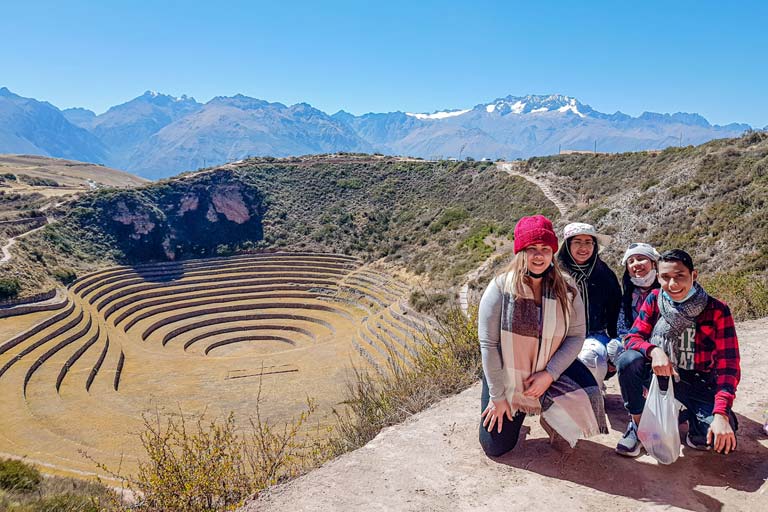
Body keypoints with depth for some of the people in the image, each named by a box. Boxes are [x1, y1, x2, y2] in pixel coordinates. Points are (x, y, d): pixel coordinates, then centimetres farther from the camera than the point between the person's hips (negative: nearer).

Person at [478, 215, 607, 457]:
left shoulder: (567, 292, -10)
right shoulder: (500, 289, -19)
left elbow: (575, 337, -10)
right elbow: (489, 345, -18)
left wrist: (549, 374, -23)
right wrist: (497, 396, -15)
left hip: (550, 373, 2)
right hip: (505, 378, -1)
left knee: (587, 397, -27)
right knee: (496, 448, 3)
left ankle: (552, 418, 9)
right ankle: (516, 412, 36)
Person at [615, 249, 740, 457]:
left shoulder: (717, 311, -13)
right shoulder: (654, 299, -7)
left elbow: (727, 365, -16)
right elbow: (632, 338, -8)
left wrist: (721, 414, -28)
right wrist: (654, 351, -33)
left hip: (698, 383, -1)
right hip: (659, 373, 2)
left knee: (721, 438, -26)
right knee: (628, 361, -30)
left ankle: (693, 419, 11)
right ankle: (637, 424, -7)